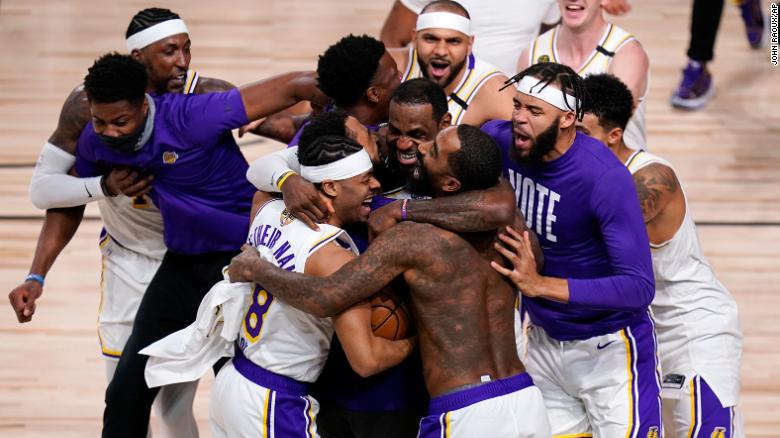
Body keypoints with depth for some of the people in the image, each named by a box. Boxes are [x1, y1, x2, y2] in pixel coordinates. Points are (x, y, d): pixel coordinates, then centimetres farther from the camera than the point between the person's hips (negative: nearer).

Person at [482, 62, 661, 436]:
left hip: (607, 349, -6)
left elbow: (639, 287, -31)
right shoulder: (497, 140, -11)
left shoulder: (605, 178, -27)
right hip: (542, 341, 6)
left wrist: (541, 285, -36)